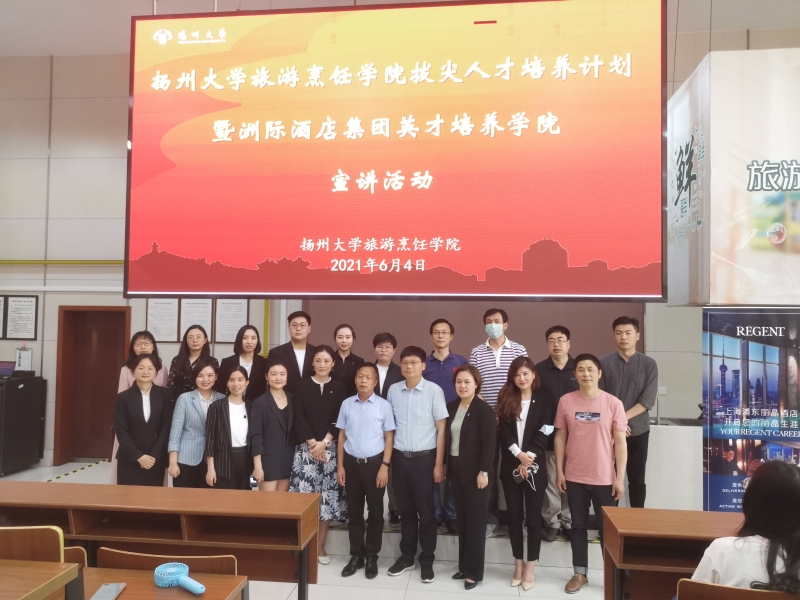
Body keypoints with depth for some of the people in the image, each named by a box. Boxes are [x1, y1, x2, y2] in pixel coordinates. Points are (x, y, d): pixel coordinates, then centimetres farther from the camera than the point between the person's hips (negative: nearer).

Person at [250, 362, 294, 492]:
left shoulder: (292, 400, 7)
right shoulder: (260, 402, -7)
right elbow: (255, 435, -9)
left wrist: (296, 459, 5)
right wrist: (257, 465, -14)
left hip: (288, 459, 4)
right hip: (267, 459, -4)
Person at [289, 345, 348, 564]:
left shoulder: (338, 388, 5)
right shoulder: (303, 385, 3)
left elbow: (339, 421, 0)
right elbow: (299, 417, -2)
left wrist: (324, 443, -11)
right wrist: (312, 443, -11)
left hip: (330, 448, 1)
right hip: (306, 447, -1)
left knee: (327, 496, 2)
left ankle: (320, 546, 15)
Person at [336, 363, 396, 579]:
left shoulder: (384, 405, -6)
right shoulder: (346, 404, 2)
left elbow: (389, 438, -4)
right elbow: (342, 436, 7)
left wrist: (385, 466, -10)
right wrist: (340, 465, 4)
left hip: (374, 463, -2)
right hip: (351, 463, 2)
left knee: (375, 512, 8)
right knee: (354, 511, 11)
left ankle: (371, 557, 22)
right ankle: (356, 555, 24)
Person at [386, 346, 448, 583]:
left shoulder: (434, 390, -9)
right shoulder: (393, 390, 1)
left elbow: (441, 429, -6)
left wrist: (439, 464, -8)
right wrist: (386, 458, 7)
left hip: (424, 458, -3)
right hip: (399, 457, 3)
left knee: (426, 510, 7)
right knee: (405, 510, 14)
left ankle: (427, 560, 22)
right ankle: (406, 556, 29)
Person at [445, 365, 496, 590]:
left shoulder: (484, 410, -11)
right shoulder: (451, 407, 7)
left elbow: (489, 443, -14)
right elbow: (447, 438, 10)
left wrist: (484, 472, -18)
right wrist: (445, 465, 8)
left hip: (475, 471, -6)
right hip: (455, 469, 6)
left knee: (475, 521, 3)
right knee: (461, 519, 13)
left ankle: (474, 571, 13)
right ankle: (463, 566, 24)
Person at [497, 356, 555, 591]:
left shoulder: (545, 400, 0)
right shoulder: (506, 399, 4)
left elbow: (543, 435, -6)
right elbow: (504, 432, -3)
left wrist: (528, 459, -14)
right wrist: (519, 455, -15)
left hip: (535, 467, -2)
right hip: (510, 467, 2)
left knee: (533, 517, 4)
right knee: (514, 516, 9)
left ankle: (530, 566, 16)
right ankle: (518, 563, 22)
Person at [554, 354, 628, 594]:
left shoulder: (613, 403, -7)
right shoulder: (565, 401, -3)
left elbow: (620, 442, -4)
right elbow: (560, 437, 3)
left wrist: (619, 478, -6)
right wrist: (559, 471, 1)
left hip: (604, 478, -1)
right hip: (574, 477, 2)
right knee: (578, 526, 13)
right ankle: (580, 574, 27)